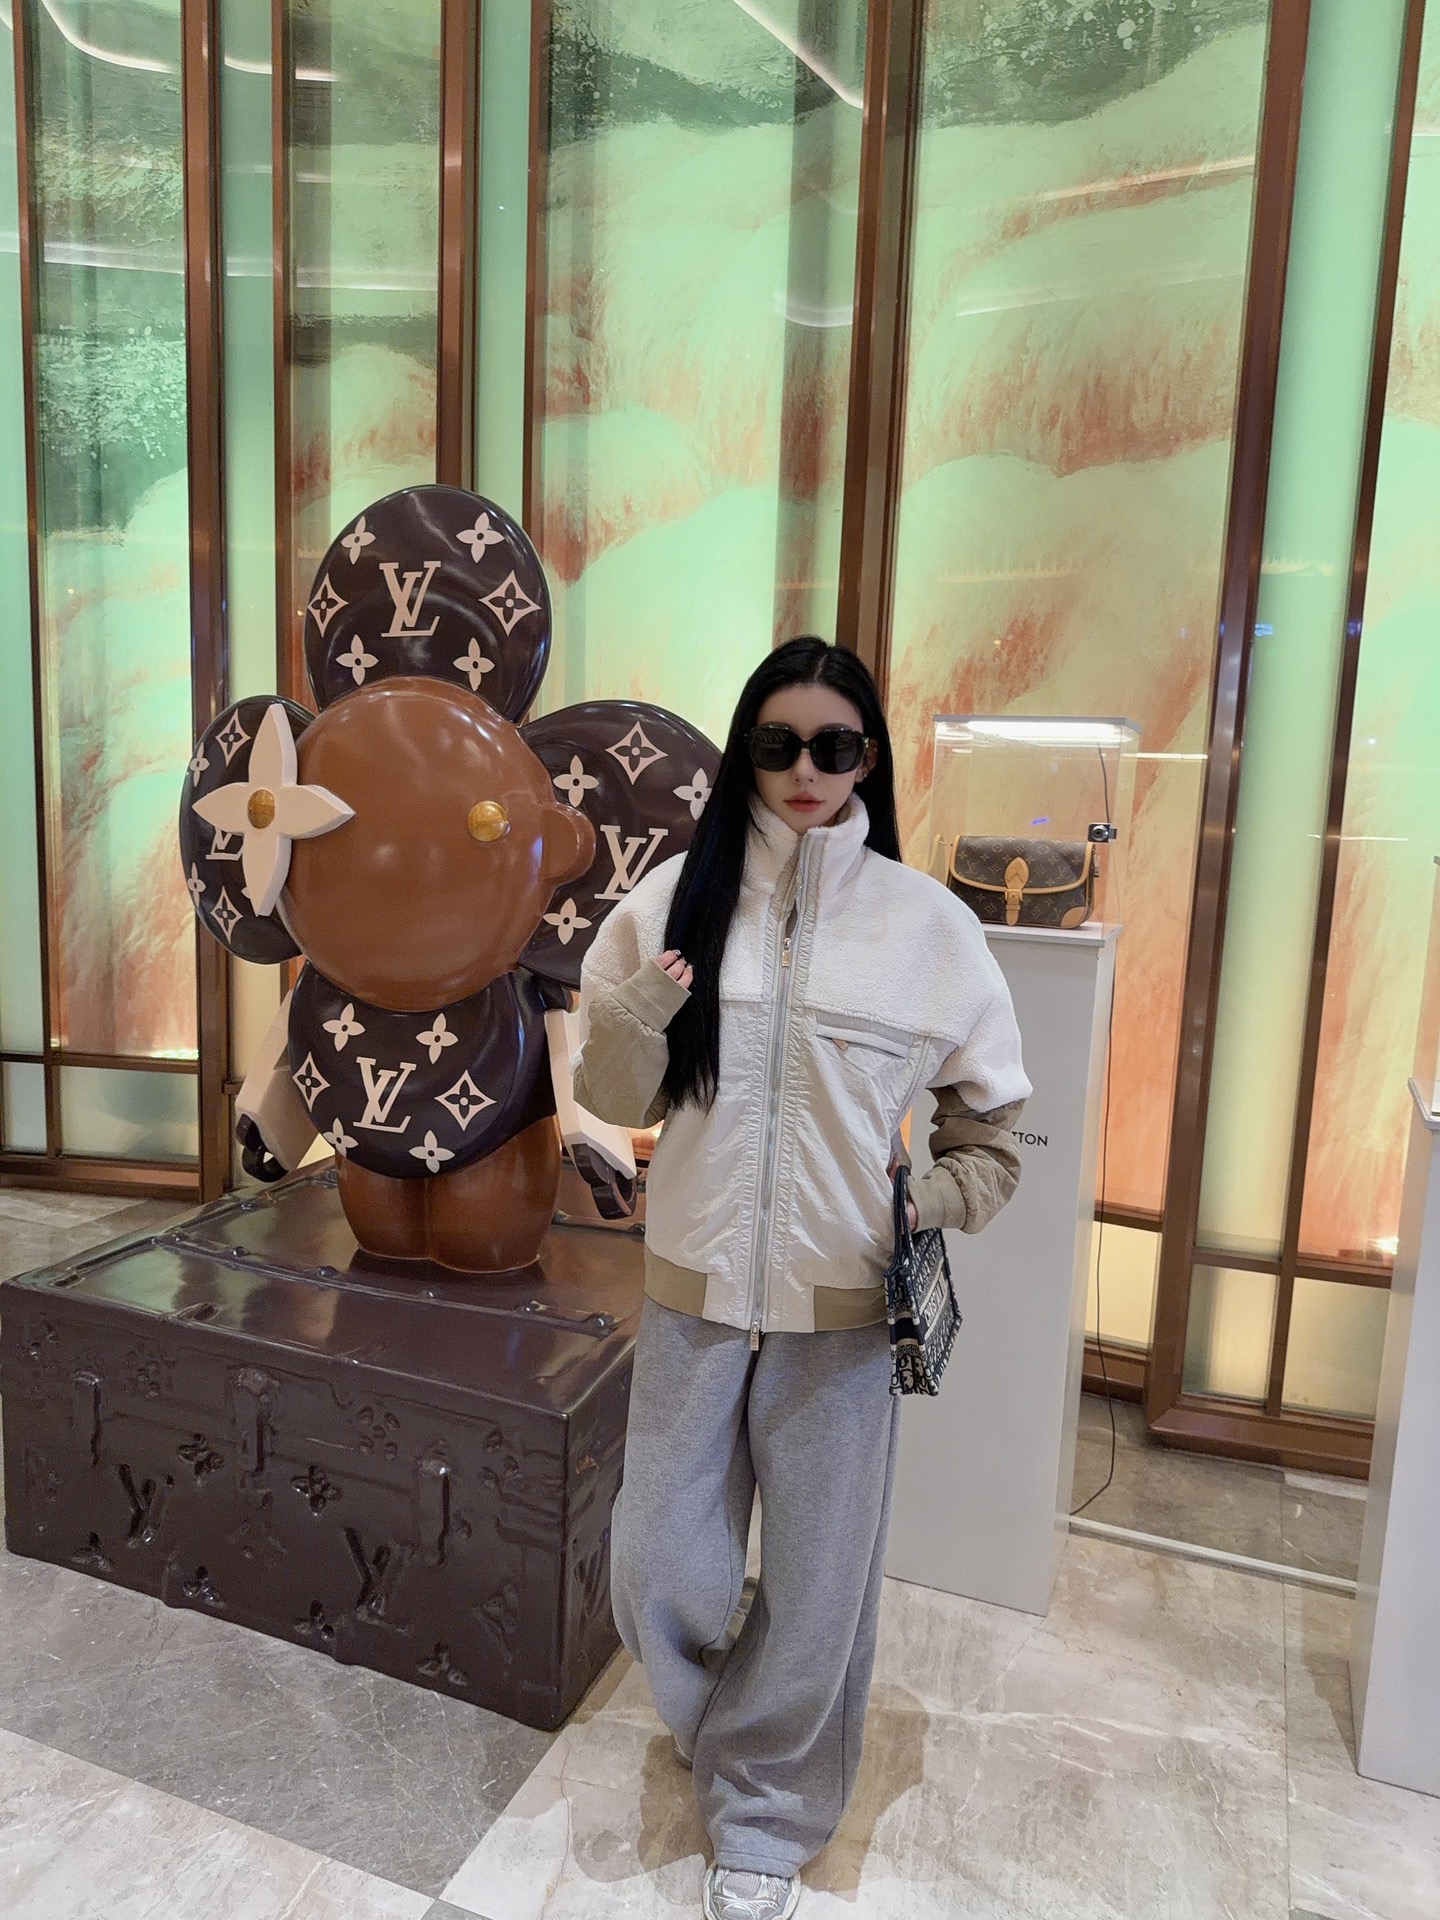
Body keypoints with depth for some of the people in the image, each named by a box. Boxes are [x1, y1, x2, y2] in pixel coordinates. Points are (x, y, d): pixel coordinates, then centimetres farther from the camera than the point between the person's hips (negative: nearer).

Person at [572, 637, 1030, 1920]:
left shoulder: (928, 924, -5)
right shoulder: (677, 896, -3)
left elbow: (994, 1133, 4)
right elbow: (619, 1101, 2)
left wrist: (924, 1211, -12)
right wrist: (634, 1016, -17)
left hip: (847, 1309, -1)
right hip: (695, 1293, 2)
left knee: (818, 1585, 14)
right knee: (658, 1571, 15)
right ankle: (724, 1721, 50)